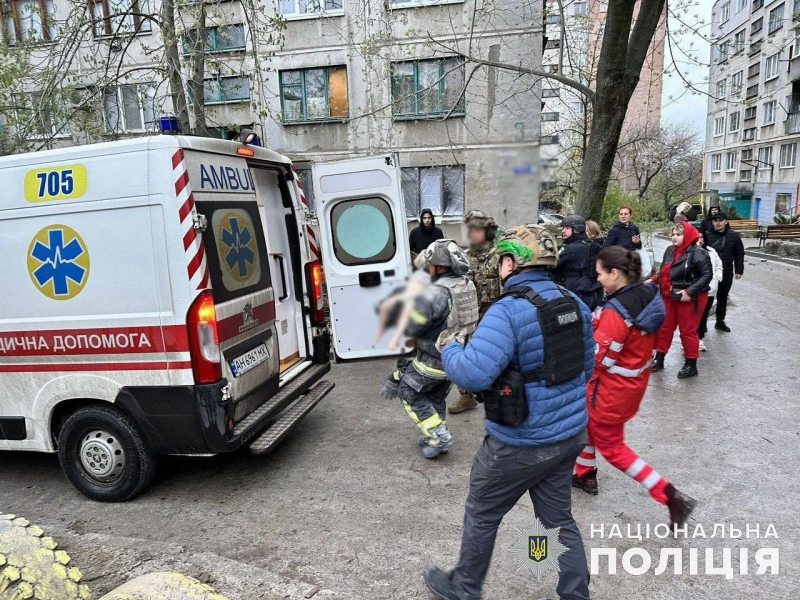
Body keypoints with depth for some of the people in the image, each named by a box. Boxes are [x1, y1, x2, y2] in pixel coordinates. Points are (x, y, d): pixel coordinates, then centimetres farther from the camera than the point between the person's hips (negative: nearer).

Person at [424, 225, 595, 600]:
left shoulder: (508, 311, -24)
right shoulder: (574, 303, 2)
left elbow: (472, 373, -34)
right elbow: (586, 366, 11)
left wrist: (448, 348, -14)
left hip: (520, 443, -7)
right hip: (570, 434, 7)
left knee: (481, 515, 16)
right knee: (559, 517, 23)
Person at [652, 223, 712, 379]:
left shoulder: (697, 253, -15)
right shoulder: (670, 251, 6)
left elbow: (707, 275, -16)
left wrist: (690, 291, -23)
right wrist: (654, 279, -3)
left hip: (689, 299, -7)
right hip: (669, 297, 7)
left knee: (688, 331, 3)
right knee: (664, 327, 13)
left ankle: (691, 365, 17)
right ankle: (659, 360, 25)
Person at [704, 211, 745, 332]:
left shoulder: (734, 236, 0)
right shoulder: (707, 235, -8)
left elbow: (739, 254, 6)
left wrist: (739, 270, 3)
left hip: (726, 273, 3)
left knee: (723, 298, 16)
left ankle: (720, 322, 30)